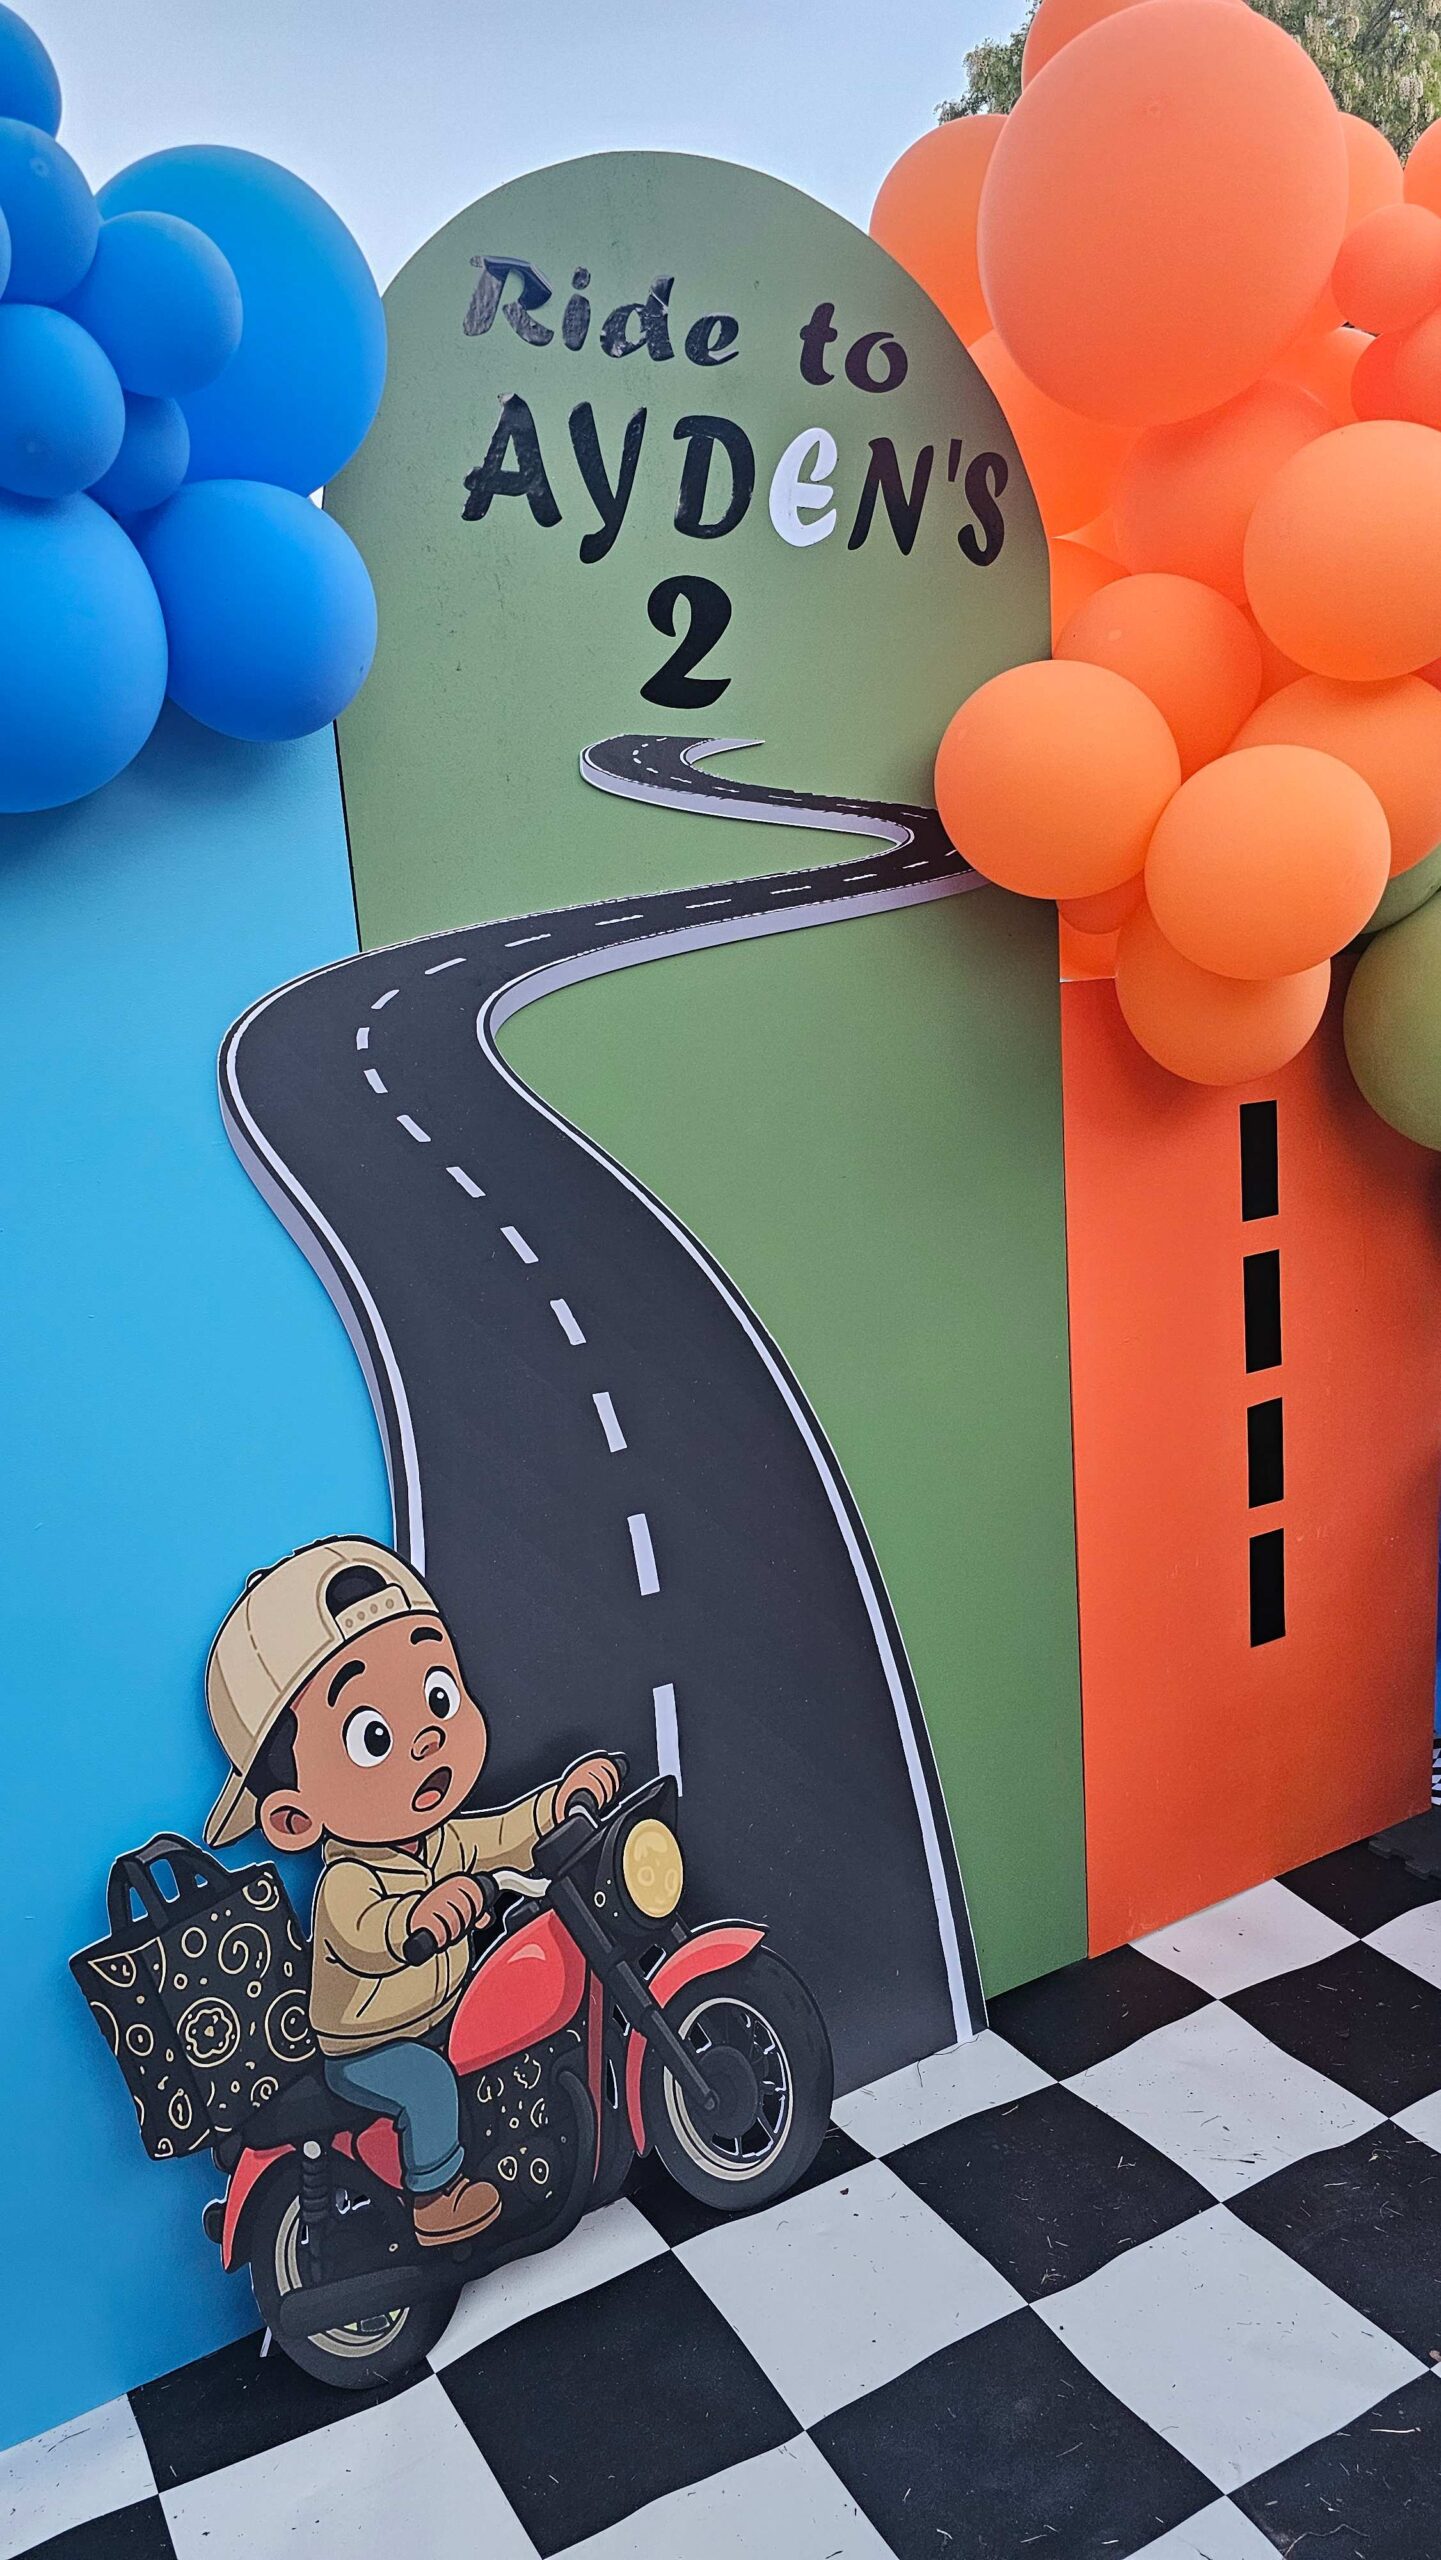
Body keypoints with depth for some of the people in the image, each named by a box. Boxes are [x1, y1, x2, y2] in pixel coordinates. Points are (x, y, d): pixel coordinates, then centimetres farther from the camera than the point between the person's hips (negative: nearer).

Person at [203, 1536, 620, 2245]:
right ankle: (435, 2194, -5)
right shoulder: (346, 1882, -33)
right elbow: (365, 1937, -52)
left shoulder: (444, 1841, -8)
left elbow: (506, 1839, 5)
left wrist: (562, 1799, -10)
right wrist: (419, 1917, -72)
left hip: (440, 2013, 8)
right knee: (430, 2083, -27)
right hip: (362, 2050, -8)